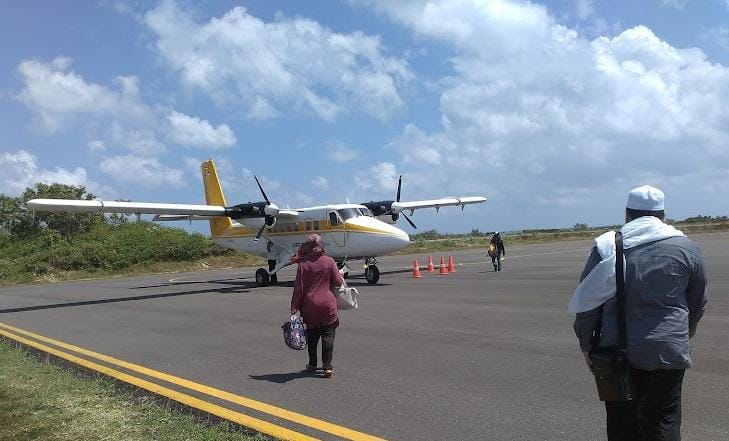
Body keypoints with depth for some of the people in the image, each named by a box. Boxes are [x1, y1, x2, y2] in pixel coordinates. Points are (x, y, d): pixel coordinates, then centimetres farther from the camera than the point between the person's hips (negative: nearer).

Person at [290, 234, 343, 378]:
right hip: (328, 305, -1)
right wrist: (340, 274, 20)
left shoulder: (303, 264, -5)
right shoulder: (329, 261, -7)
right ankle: (327, 367, -1)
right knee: (328, 336, 3)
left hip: (309, 306, 2)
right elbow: (337, 281, -3)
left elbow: (298, 288, -5)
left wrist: (294, 307, -1)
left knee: (312, 336, 17)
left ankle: (312, 364, 27)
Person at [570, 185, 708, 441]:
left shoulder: (607, 246, -3)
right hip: (668, 351, 0)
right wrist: (688, 328, 32)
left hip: (618, 352, 0)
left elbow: (587, 301, -2)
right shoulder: (686, 247, -1)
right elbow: (698, 302, 12)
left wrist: (586, 345, 9)